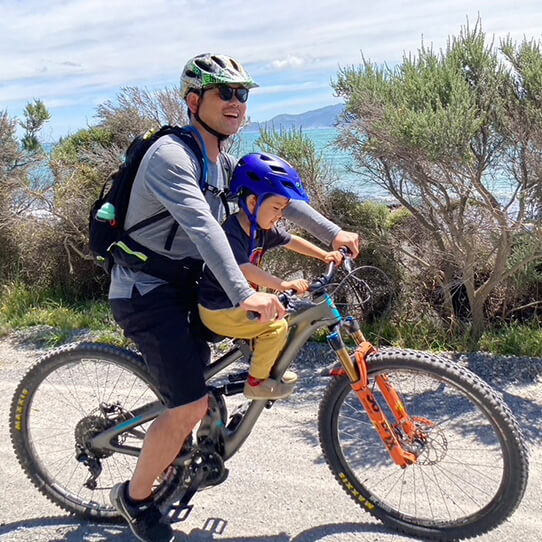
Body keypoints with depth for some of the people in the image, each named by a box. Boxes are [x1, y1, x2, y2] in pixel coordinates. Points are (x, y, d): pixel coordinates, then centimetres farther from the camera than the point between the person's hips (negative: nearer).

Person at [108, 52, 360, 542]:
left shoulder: (222, 162, 8)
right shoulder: (171, 155, -21)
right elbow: (202, 227, -34)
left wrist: (332, 232, 8)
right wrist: (244, 294, -43)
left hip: (182, 285, 9)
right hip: (145, 292, -9)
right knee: (191, 405, -12)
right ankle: (135, 496, 13)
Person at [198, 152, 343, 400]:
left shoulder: (263, 230, 1)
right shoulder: (231, 233, -27)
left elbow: (291, 241, 12)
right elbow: (244, 270, -39)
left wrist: (325, 255, 4)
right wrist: (283, 284, -49)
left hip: (238, 302, 10)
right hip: (219, 311, -10)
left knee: (279, 314, 17)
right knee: (276, 327, -17)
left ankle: (271, 370, 30)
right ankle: (256, 383, -2)